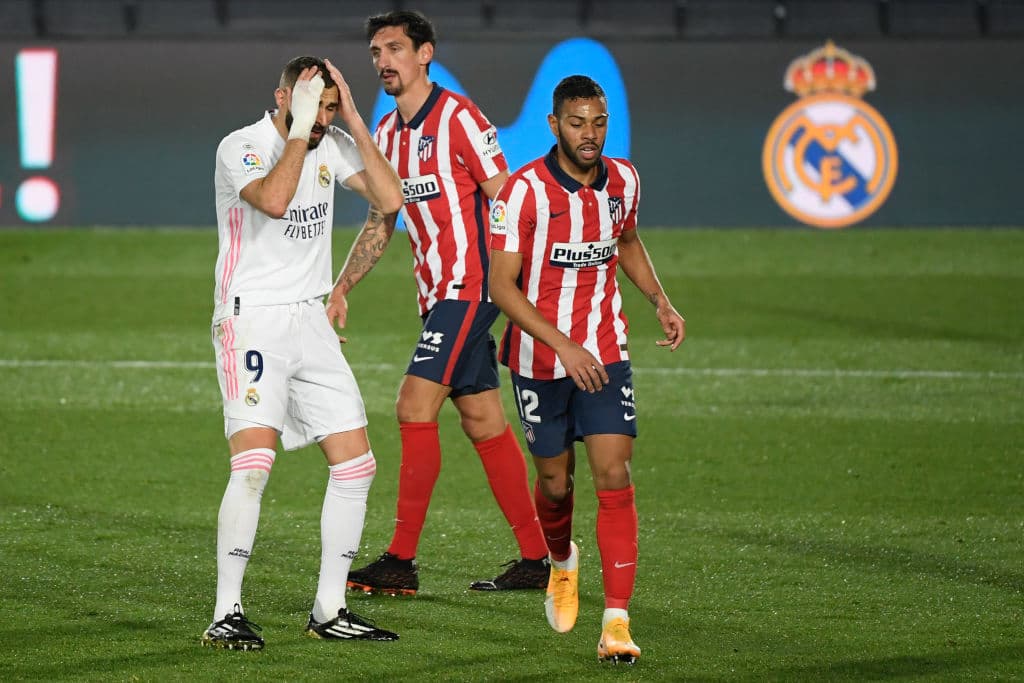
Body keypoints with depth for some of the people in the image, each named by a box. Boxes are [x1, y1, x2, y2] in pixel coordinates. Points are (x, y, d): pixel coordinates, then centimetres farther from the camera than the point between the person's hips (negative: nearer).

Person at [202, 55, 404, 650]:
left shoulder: (333, 145, 7)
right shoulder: (241, 147, -12)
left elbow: (390, 199, -3)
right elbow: (273, 199, -31)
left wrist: (354, 122, -7)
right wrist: (300, 128, -24)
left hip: (311, 321, 7)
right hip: (252, 318, -7)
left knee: (357, 463, 3)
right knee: (254, 462, -22)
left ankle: (329, 611, 12)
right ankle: (227, 615, -17)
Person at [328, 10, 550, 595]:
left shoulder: (458, 117, -11)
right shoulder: (388, 133, 13)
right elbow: (381, 222, 23)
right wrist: (342, 289, 15)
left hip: (471, 285, -8)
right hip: (438, 293, 8)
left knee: (415, 408, -13)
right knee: (483, 421, 8)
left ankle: (402, 562, -11)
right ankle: (536, 559, 12)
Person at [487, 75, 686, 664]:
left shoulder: (623, 181, -1)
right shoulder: (526, 190, -16)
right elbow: (502, 286, -17)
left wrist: (660, 300, 6)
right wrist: (564, 346, -25)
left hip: (605, 354, 2)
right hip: (540, 359, -2)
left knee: (614, 477, -12)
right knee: (556, 481, 11)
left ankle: (617, 622, -15)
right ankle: (562, 560, 47)